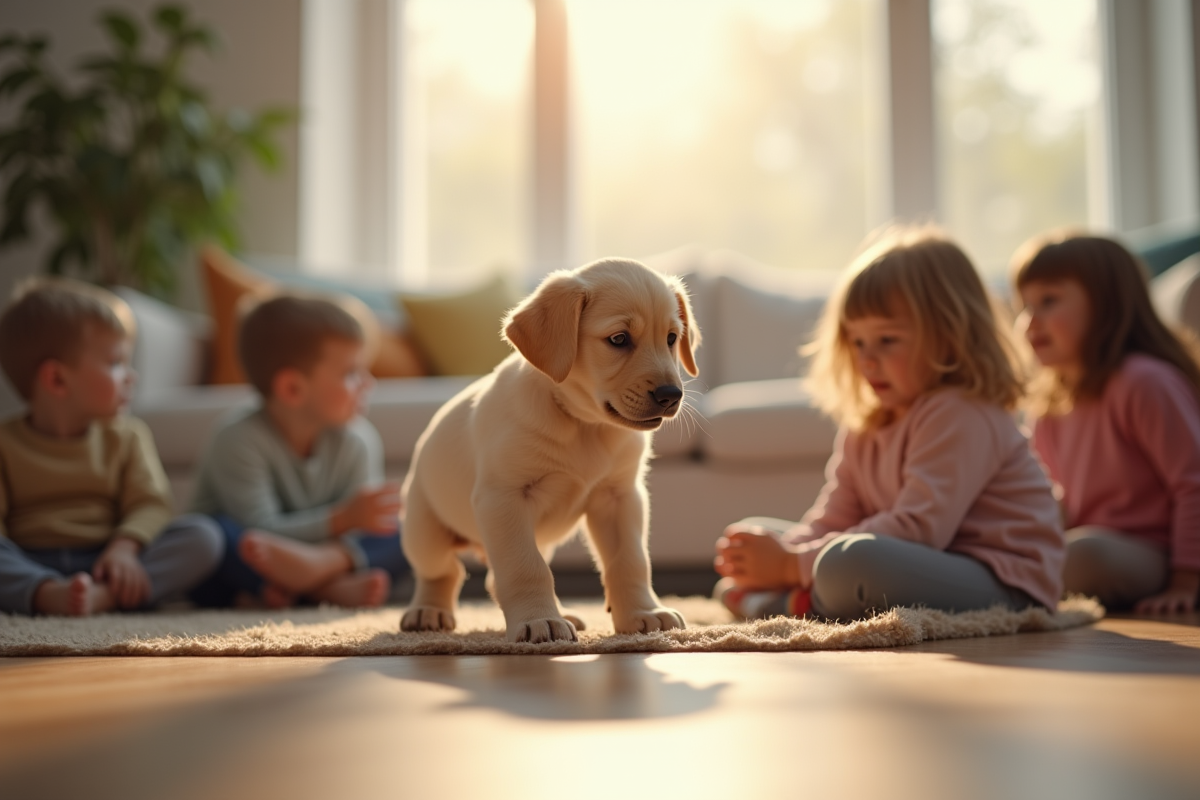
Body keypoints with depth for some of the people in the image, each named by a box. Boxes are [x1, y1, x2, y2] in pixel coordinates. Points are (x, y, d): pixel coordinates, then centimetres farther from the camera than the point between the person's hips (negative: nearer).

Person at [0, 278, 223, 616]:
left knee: (202, 535, -22)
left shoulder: (127, 436, 14)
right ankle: (50, 595, -53)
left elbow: (149, 505, 3)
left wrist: (124, 548, -19)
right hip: (29, 569, -2)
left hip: (106, 565, 2)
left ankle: (101, 595, -43)